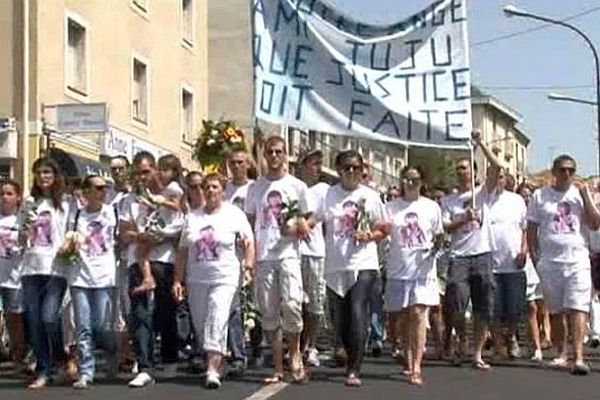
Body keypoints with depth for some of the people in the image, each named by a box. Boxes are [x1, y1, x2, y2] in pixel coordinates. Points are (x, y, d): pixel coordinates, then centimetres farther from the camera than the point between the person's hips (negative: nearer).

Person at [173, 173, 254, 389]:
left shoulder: (234, 214, 3)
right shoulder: (192, 216, 10)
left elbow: (249, 242, 1)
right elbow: (183, 250, 11)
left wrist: (249, 265, -14)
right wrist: (178, 280, 7)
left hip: (225, 277, -4)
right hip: (196, 279, 4)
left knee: (217, 322, -14)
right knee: (200, 324, 5)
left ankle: (213, 369, -17)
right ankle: (217, 362, 21)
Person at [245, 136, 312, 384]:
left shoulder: (297, 186, 5)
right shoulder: (255, 187, 12)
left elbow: (307, 220, 10)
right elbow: (249, 223, 15)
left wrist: (299, 228, -13)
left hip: (288, 254, -3)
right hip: (263, 257, 3)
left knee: (291, 305, -18)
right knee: (269, 313, 4)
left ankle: (295, 355, 4)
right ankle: (278, 368, 11)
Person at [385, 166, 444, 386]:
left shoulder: (431, 207, 5)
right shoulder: (391, 207, 6)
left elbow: (439, 234, 10)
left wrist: (436, 246, -10)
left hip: (422, 269, -1)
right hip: (399, 269, 2)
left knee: (418, 314, -11)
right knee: (406, 317, 9)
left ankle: (416, 367, -14)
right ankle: (409, 360, 23)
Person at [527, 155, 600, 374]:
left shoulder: (581, 194, 8)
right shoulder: (540, 196, 6)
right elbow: (531, 231, 8)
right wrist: (535, 259, 2)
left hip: (577, 260, -1)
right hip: (549, 262, 1)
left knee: (577, 309, -11)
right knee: (556, 311, 9)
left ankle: (578, 358, -17)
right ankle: (561, 354, 21)